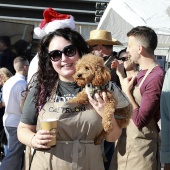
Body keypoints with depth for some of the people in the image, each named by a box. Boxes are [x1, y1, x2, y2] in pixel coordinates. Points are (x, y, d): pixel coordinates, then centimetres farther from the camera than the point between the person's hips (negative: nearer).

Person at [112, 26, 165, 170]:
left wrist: (127, 91, -13)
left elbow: (140, 120, -24)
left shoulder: (156, 77, -22)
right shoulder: (143, 73, 8)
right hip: (127, 143, 9)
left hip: (141, 149, -9)